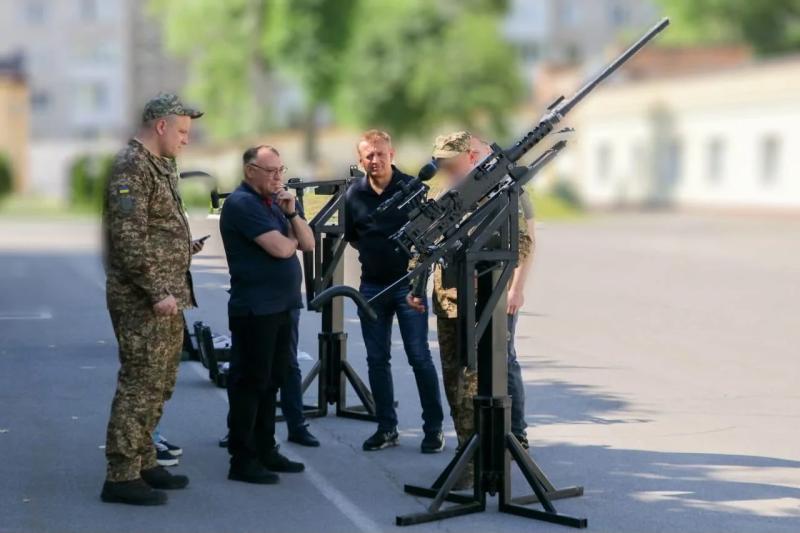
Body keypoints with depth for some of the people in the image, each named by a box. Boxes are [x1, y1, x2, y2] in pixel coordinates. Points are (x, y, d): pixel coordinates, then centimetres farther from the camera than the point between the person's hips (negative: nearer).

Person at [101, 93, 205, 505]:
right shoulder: (131, 167, -15)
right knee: (140, 384, -8)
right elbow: (128, 238, -21)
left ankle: (144, 462, 26)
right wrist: (156, 292, -22)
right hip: (143, 299, -10)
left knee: (160, 384, 16)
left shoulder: (161, 165, 17)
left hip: (168, 295, 10)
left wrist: (186, 246, 10)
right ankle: (121, 476, -3)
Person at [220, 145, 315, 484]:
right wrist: (292, 240, 2)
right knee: (250, 383, -5)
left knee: (272, 380, 13)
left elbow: (308, 243, 11)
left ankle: (265, 450, 21)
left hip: (280, 306, 9)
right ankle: (242, 460, 0)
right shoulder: (242, 203, -12)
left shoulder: (274, 202, 17)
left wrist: (292, 214, -5)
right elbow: (281, 248, -21)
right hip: (254, 309, -9)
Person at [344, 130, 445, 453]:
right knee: (377, 360, 8)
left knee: (420, 357, -3)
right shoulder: (354, 194, 3)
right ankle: (386, 428, 18)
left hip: (408, 283, -4)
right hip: (372, 286, 4)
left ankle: (434, 429, 6)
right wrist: (374, 253, 5)